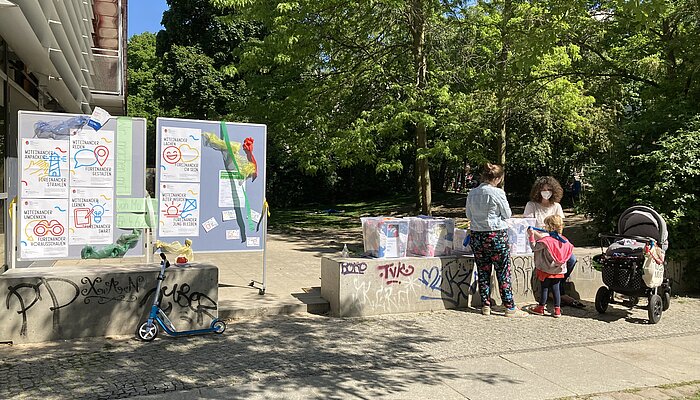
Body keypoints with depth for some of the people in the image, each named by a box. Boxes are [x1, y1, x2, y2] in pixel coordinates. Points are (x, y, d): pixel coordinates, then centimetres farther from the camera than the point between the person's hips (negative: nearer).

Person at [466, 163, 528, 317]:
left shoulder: (472, 193, 2)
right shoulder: (497, 193, -13)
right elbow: (507, 214, -4)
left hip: (476, 235, 5)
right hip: (496, 235, -5)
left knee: (483, 272, 11)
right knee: (503, 273, 4)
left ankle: (485, 306, 17)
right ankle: (510, 307, 9)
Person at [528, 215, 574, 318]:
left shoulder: (546, 240, -18)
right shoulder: (563, 240, 1)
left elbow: (534, 247, -16)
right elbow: (569, 250, 17)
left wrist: (531, 236, -13)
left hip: (546, 270, -5)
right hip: (558, 270, 5)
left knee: (544, 288, 6)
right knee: (555, 289, 9)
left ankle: (541, 308, 17)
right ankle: (557, 310, 10)